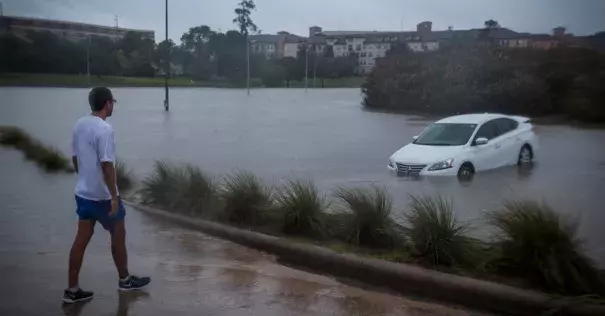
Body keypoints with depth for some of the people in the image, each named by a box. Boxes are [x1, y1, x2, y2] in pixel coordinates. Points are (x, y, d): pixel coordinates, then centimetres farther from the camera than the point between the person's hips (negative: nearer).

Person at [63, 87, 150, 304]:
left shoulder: (79, 125, 6)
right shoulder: (104, 129, -20)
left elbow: (75, 158, 14)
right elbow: (107, 165, -23)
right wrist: (114, 197, -20)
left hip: (83, 192, 8)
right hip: (102, 195, -8)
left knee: (82, 238, 10)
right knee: (118, 235, 11)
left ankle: (72, 290, 12)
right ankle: (125, 280, 26)